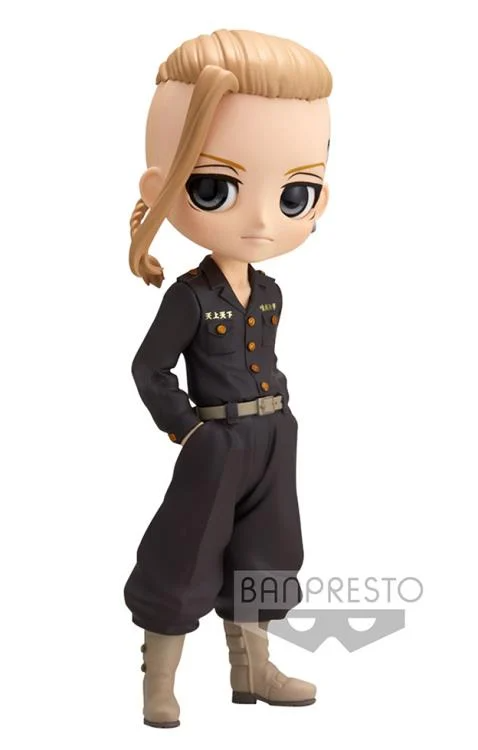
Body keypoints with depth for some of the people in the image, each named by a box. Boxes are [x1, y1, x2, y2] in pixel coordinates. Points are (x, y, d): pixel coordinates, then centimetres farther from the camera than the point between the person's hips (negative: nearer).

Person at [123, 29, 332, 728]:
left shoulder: (269, 292, 4)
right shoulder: (189, 296, -17)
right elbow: (148, 370, -14)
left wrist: (271, 415, 11)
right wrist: (184, 428, -13)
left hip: (272, 440, 7)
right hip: (214, 445, -7)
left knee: (259, 556, 16)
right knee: (186, 562, 3)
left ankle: (252, 670, 32)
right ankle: (158, 685, 17)